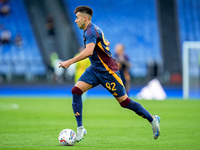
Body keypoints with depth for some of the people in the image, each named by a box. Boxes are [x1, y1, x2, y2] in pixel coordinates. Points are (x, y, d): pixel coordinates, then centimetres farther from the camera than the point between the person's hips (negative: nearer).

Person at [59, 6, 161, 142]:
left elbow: (89, 51, -36)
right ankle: (80, 128, -7)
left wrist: (70, 62, -38)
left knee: (124, 102, -3)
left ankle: (152, 119, 16)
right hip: (94, 69, 9)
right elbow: (106, 43, 26)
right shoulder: (89, 31, 11)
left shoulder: (91, 31, -19)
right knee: (76, 91, -9)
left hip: (108, 71, -9)